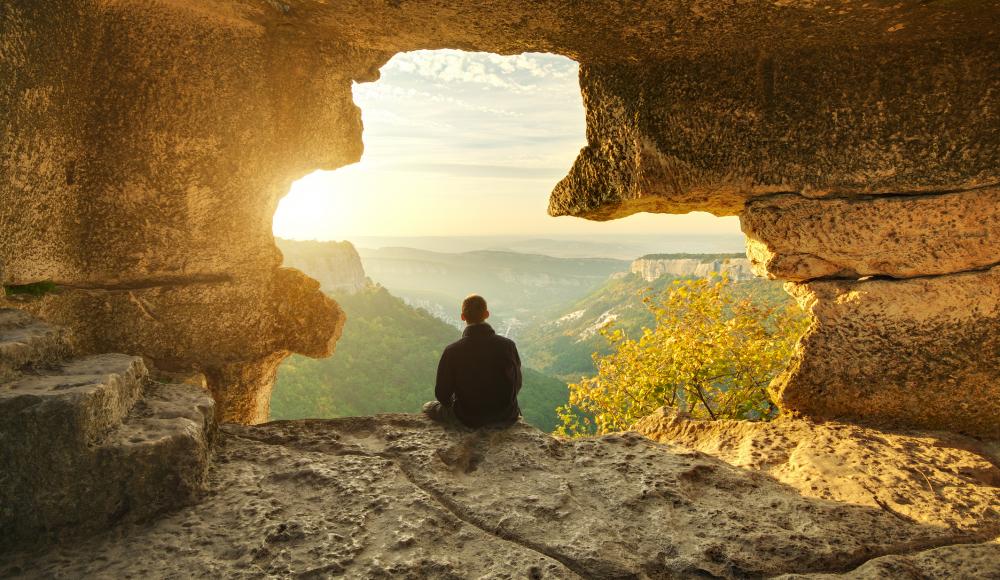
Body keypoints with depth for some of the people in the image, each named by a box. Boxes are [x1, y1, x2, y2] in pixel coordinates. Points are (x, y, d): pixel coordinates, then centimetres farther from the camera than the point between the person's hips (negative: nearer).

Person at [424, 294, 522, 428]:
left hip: (467, 420, -1)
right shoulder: (508, 345, -14)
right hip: (505, 417, 2)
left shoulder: (452, 351, -19)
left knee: (428, 407, 26)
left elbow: (442, 395, -9)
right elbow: (517, 385, 0)